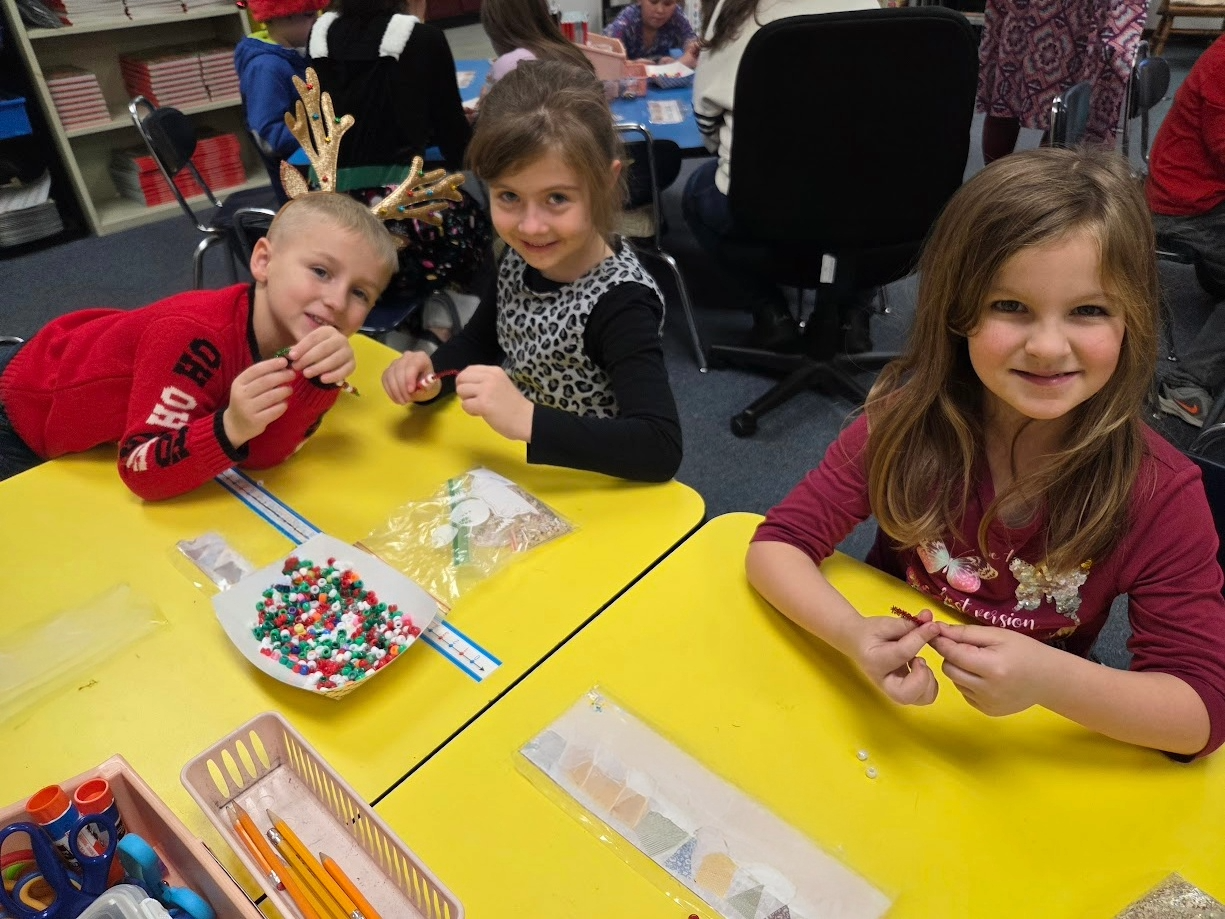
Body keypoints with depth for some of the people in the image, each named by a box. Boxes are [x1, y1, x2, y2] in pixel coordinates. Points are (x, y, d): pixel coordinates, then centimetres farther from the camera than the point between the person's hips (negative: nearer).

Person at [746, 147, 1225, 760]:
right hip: (883, 704, 0)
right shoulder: (908, 418, -17)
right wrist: (853, 635, -34)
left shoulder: (1161, 497, -17)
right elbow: (778, 544, -15)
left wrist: (1050, 679, -33)